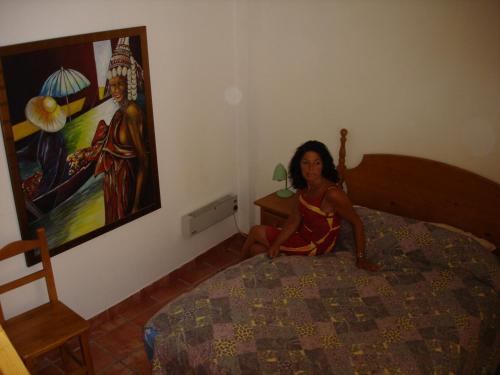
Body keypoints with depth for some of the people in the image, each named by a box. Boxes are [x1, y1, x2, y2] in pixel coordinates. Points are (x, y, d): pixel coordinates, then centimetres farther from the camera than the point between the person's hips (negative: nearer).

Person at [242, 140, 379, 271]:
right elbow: (294, 220, -5)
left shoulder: (332, 193, -32)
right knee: (256, 248, 7)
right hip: (303, 235, 6)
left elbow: (357, 223, -23)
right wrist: (276, 244, -18)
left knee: (256, 231, 2)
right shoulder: (303, 187, -8)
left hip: (315, 247, -6)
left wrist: (360, 258, -20)